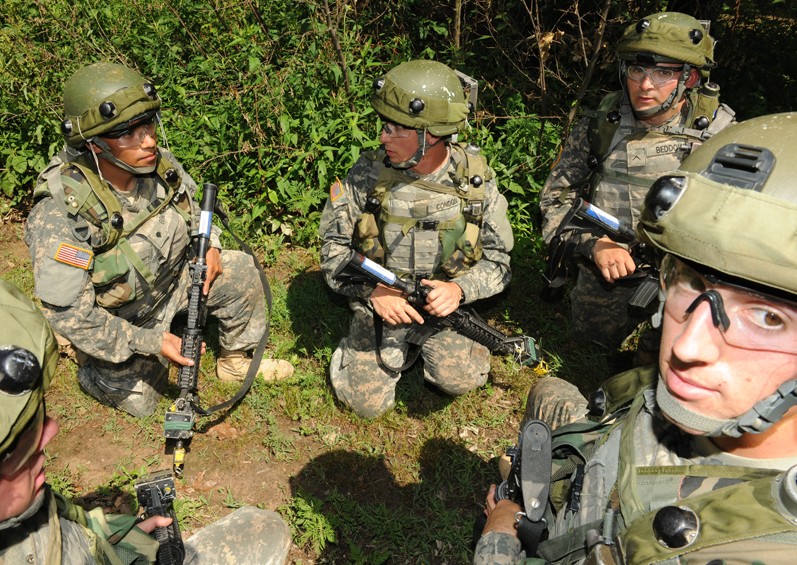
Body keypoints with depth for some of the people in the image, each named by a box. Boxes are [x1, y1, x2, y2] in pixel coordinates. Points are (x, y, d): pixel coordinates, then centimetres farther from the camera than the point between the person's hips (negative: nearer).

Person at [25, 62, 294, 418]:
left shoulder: (160, 166, -18)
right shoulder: (62, 216, -35)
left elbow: (190, 208, 7)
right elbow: (69, 314, -29)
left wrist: (209, 244, -13)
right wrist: (151, 343, -26)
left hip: (171, 280, 5)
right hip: (116, 323, -4)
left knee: (239, 270, -12)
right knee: (140, 404, 6)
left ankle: (237, 361, 10)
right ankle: (90, 364, 35)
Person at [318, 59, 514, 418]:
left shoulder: (476, 181, -10)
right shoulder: (367, 174, -12)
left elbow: (497, 260, -3)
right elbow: (334, 246, -4)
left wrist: (459, 289, -23)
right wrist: (373, 290, -19)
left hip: (443, 305, 1)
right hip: (378, 302, 0)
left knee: (460, 379, -19)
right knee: (369, 402, -9)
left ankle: (430, 344, 15)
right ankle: (373, 346, 22)